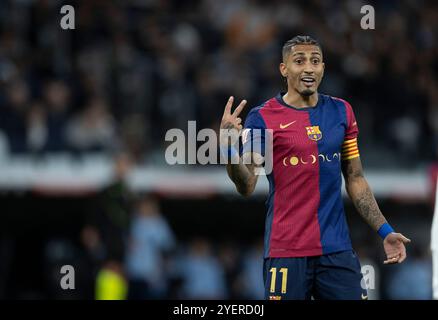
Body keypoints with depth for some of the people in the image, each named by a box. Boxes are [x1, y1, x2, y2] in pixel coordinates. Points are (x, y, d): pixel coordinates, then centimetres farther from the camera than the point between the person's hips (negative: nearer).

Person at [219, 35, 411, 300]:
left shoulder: (342, 112, 9)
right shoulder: (262, 118, -3)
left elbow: (355, 179, 15)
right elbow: (247, 187, -7)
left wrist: (384, 230, 7)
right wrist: (229, 148, -25)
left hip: (338, 249, 3)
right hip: (287, 253, -3)